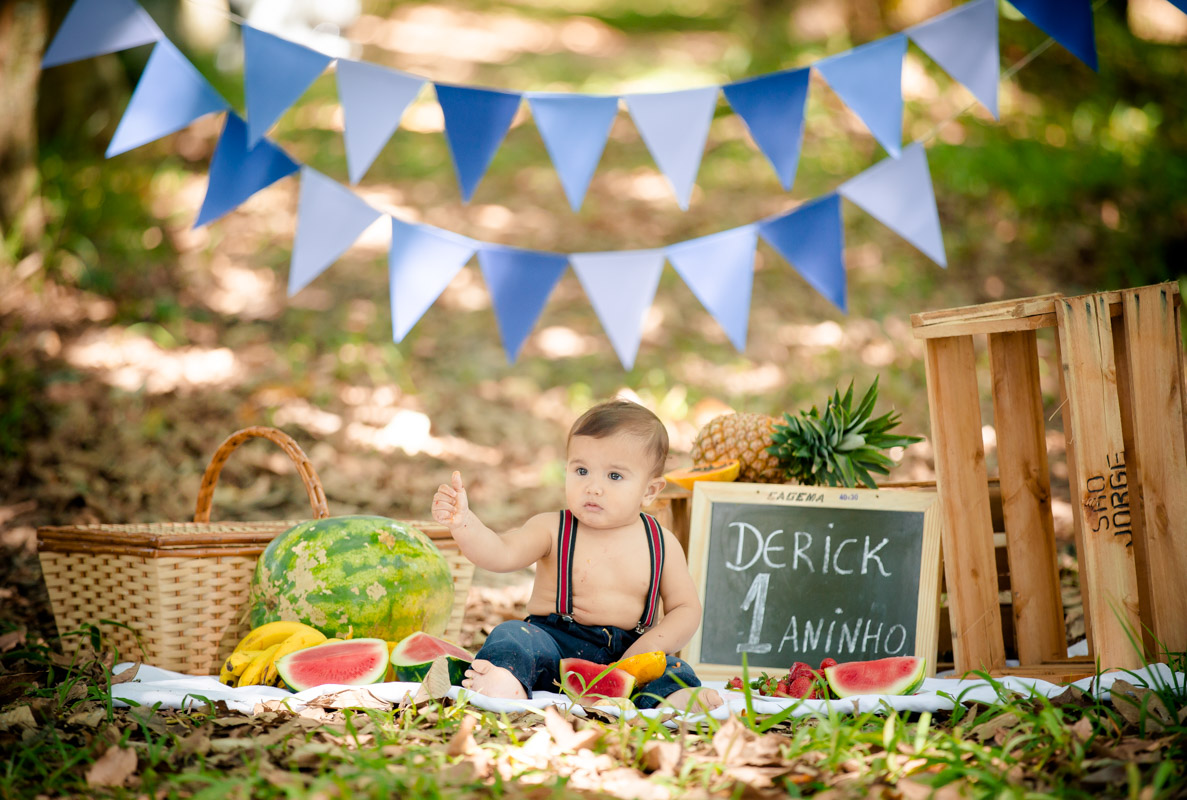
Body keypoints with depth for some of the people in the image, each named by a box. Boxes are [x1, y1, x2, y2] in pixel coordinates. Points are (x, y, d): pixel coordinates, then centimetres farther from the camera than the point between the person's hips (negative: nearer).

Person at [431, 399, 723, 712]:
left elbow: (686, 608, 8)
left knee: (671, 668, -26)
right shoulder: (552, 530, 2)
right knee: (511, 635, -29)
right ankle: (508, 682, -58)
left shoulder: (661, 545, 5)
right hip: (553, 643, -1)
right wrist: (462, 522, -33)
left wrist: (650, 645, -11)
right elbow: (500, 554, -14)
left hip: (624, 653, 1)